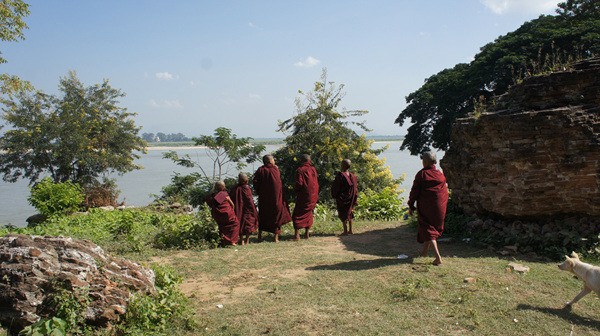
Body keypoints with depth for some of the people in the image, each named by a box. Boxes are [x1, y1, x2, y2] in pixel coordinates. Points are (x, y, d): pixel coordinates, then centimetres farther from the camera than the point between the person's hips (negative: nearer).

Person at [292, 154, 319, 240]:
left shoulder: (300, 170, -11)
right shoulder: (313, 169, 5)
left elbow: (299, 183, -15)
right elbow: (316, 183, 10)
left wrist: (295, 189, 3)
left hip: (303, 196, -5)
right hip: (313, 196, 5)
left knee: (298, 215, 0)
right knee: (308, 214, 18)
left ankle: (297, 235, -9)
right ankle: (306, 233, 20)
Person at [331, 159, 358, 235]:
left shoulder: (340, 175, -17)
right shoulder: (353, 176, 1)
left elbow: (336, 187, -12)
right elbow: (355, 188, 6)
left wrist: (334, 196, 2)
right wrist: (354, 199, 14)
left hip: (342, 197, -6)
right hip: (351, 198, 6)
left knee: (343, 214, 2)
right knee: (349, 213, 16)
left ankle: (345, 231, 2)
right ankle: (350, 230, 19)